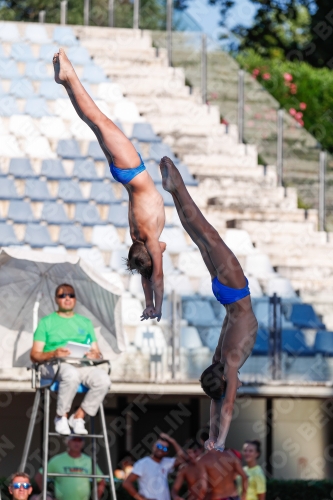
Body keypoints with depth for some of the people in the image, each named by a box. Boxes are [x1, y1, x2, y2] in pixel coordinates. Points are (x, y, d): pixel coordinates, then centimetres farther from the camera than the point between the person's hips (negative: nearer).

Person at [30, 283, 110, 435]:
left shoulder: (85, 322, 25)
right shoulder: (46, 322, 15)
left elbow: (97, 352, 19)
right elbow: (35, 355, 5)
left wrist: (95, 355, -8)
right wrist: (53, 354, -16)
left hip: (82, 365, 3)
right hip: (53, 365, -3)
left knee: (103, 379, -29)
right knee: (72, 375, -40)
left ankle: (78, 417, -14)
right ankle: (61, 417, -19)